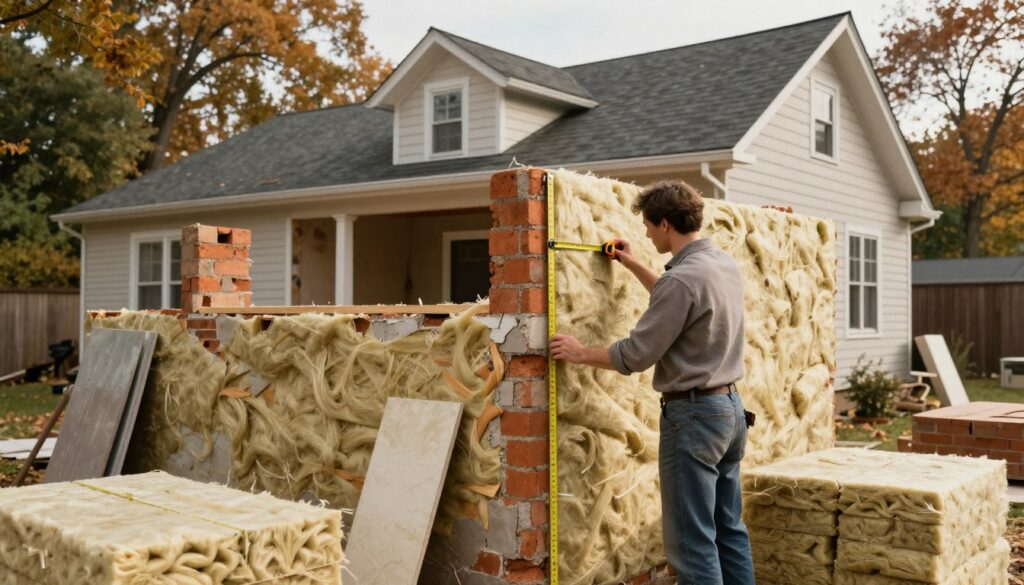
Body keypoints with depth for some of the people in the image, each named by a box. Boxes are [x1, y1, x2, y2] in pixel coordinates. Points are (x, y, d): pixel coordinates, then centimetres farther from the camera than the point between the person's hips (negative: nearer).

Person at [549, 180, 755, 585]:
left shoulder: (683, 277, -21)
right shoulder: (724, 264, 8)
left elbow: (636, 355, -17)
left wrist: (580, 353, -3)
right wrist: (634, 266, 32)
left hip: (693, 414, -10)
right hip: (729, 406, 10)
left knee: (692, 540, -2)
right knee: (729, 531, 16)